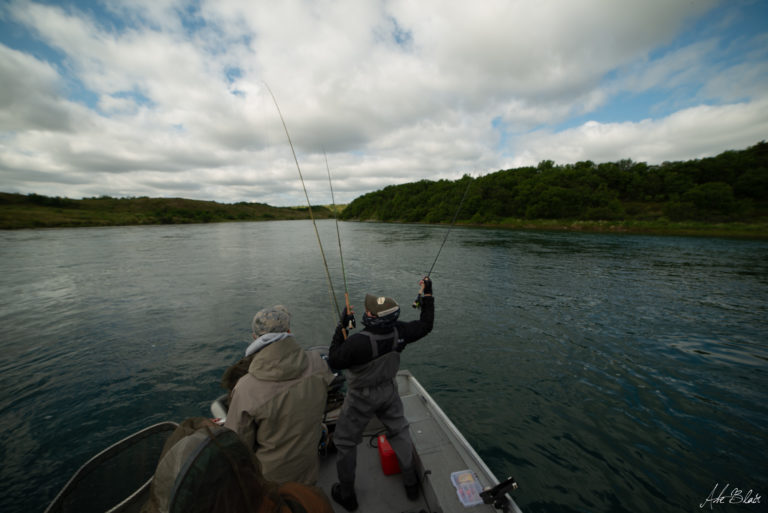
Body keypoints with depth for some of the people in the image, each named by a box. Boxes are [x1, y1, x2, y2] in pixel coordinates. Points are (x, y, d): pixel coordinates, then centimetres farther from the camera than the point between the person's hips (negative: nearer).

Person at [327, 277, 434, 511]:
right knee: (400, 432, 27)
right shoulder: (399, 331, -21)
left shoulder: (359, 342, -37)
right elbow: (425, 325, -4)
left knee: (345, 442, 20)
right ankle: (411, 483, 44)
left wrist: (341, 327, -21)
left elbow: (334, 361, -21)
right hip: (388, 391, 5)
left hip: (361, 398, -4)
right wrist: (427, 295, 2)